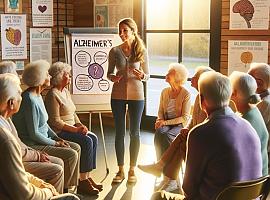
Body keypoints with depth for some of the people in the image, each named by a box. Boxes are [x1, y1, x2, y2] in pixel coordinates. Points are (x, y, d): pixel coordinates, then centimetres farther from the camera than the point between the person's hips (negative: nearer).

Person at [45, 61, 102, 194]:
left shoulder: (65, 91, 15)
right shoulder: (53, 95, -14)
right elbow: (55, 121, -19)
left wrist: (80, 125, 0)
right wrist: (75, 129, -20)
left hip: (71, 128, 9)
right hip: (59, 132, -9)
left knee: (94, 138, -9)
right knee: (86, 141, -23)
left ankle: (87, 177, -8)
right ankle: (82, 181, -17)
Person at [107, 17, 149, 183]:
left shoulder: (142, 51, -2)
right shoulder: (115, 51, 1)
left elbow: (147, 75, 3)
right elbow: (109, 73, 9)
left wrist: (141, 76, -19)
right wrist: (112, 77, -14)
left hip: (136, 95, -1)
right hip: (118, 95, 1)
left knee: (134, 132, 5)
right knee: (120, 132, 6)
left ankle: (132, 170, 17)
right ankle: (121, 170, 16)